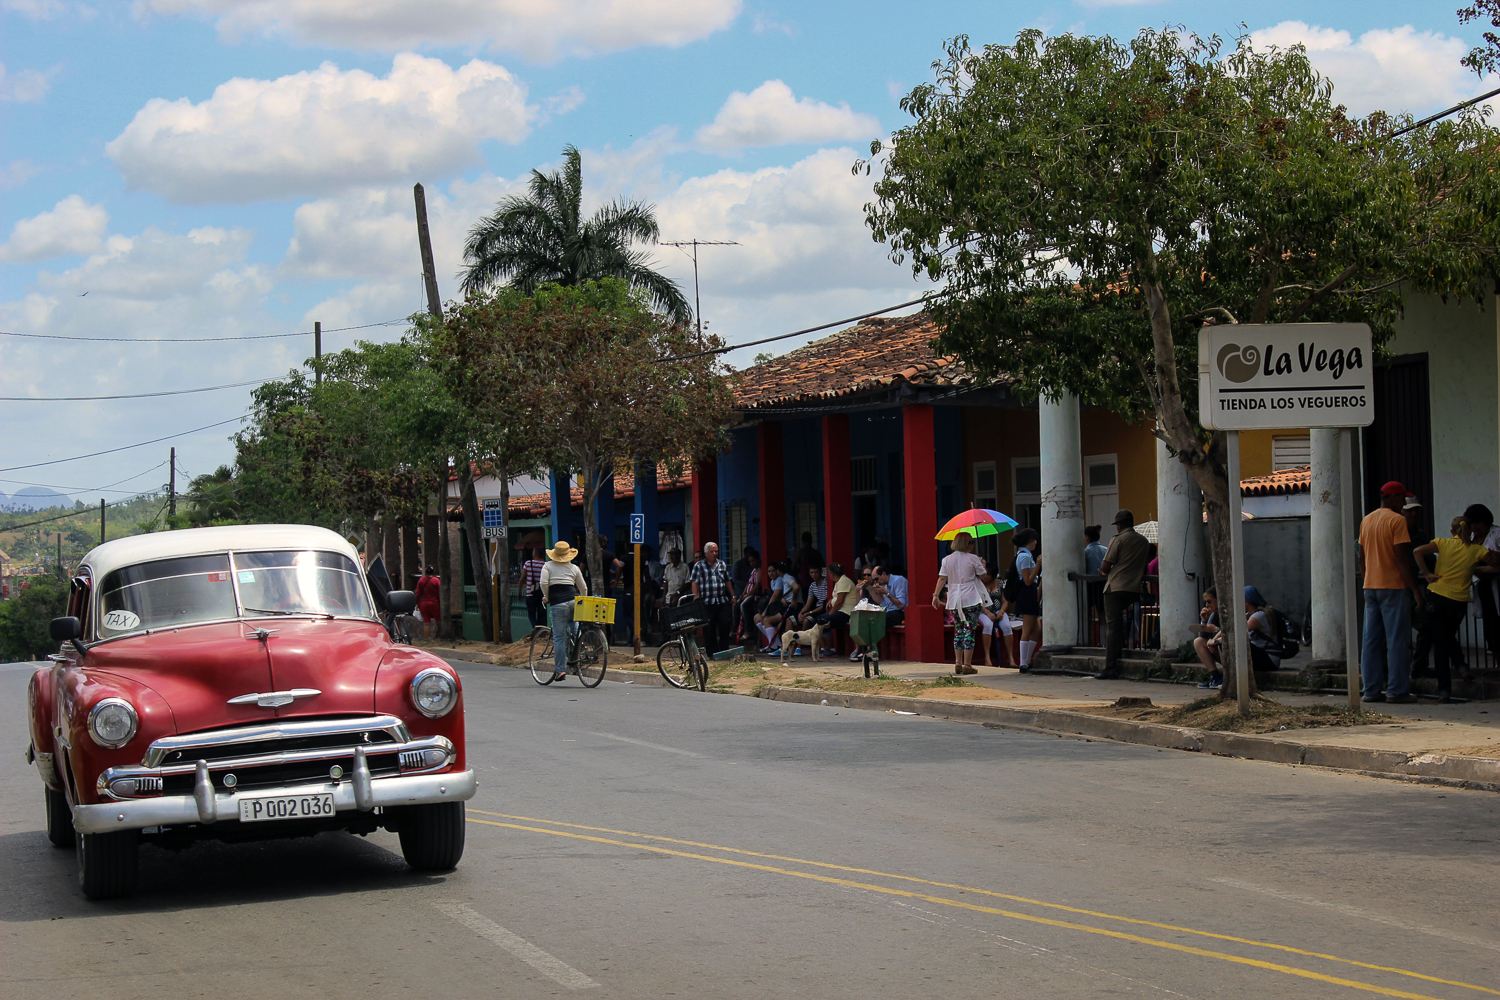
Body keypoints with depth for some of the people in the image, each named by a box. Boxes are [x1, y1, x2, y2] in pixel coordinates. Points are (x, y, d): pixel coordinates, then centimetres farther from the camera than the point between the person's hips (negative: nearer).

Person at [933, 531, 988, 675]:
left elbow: (942, 578, 0)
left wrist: (935, 595, 2)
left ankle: (958, 663, 9)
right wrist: (982, 564, 22)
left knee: (959, 630, 13)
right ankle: (967, 664, -9)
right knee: (970, 630, -4)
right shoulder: (973, 559, -5)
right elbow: (982, 575, 4)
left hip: (954, 600, 4)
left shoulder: (947, 560, 5)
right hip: (971, 599, -4)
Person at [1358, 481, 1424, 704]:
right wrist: (1415, 589, -12)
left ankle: (1370, 690, 8)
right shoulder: (1397, 520, -10)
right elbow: (1402, 558, -15)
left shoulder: (1366, 521, 13)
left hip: (1370, 587, 7)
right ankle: (1397, 690, -4)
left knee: (1371, 641, 8)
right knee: (1397, 641, -3)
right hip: (1394, 586, -7)